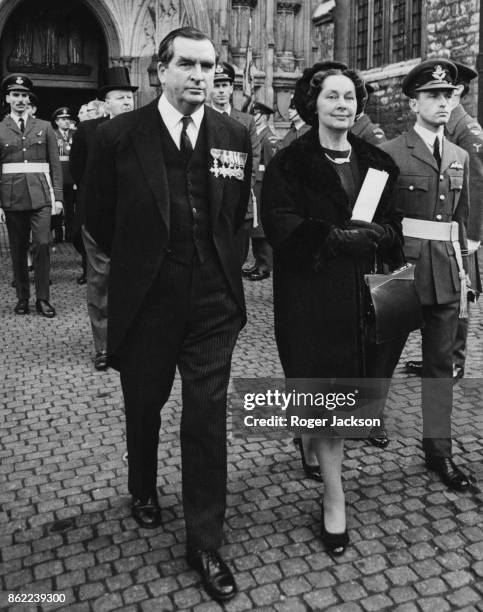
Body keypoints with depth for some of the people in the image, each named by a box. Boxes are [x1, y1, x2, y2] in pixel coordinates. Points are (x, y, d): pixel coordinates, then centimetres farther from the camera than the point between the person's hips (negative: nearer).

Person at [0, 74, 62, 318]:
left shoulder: (44, 127, 10)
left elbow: (55, 164, 8)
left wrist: (58, 197, 0)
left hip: (40, 195, 0)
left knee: (42, 245, -8)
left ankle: (42, 299, 0)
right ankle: (22, 298, 16)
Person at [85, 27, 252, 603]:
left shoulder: (235, 136, 0)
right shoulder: (118, 135, -7)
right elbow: (98, 216, 4)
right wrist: (138, 260, 10)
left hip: (213, 301, 1)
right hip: (144, 300, 0)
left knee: (207, 421, 3)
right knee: (143, 405, 18)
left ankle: (205, 545, 18)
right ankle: (143, 490, 49)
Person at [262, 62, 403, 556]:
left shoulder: (377, 162, 13)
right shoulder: (289, 164, -2)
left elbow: (392, 227, 10)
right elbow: (283, 229, -14)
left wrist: (370, 235, -11)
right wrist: (344, 237, -17)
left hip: (364, 293, 5)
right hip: (312, 297, -4)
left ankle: (314, 434, 41)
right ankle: (334, 501, 16)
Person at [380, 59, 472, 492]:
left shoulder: (460, 157, 13)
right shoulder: (390, 154, -4)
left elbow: (461, 217, 15)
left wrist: (461, 268, 11)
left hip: (447, 269, 5)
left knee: (441, 362, 8)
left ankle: (439, 450, 18)